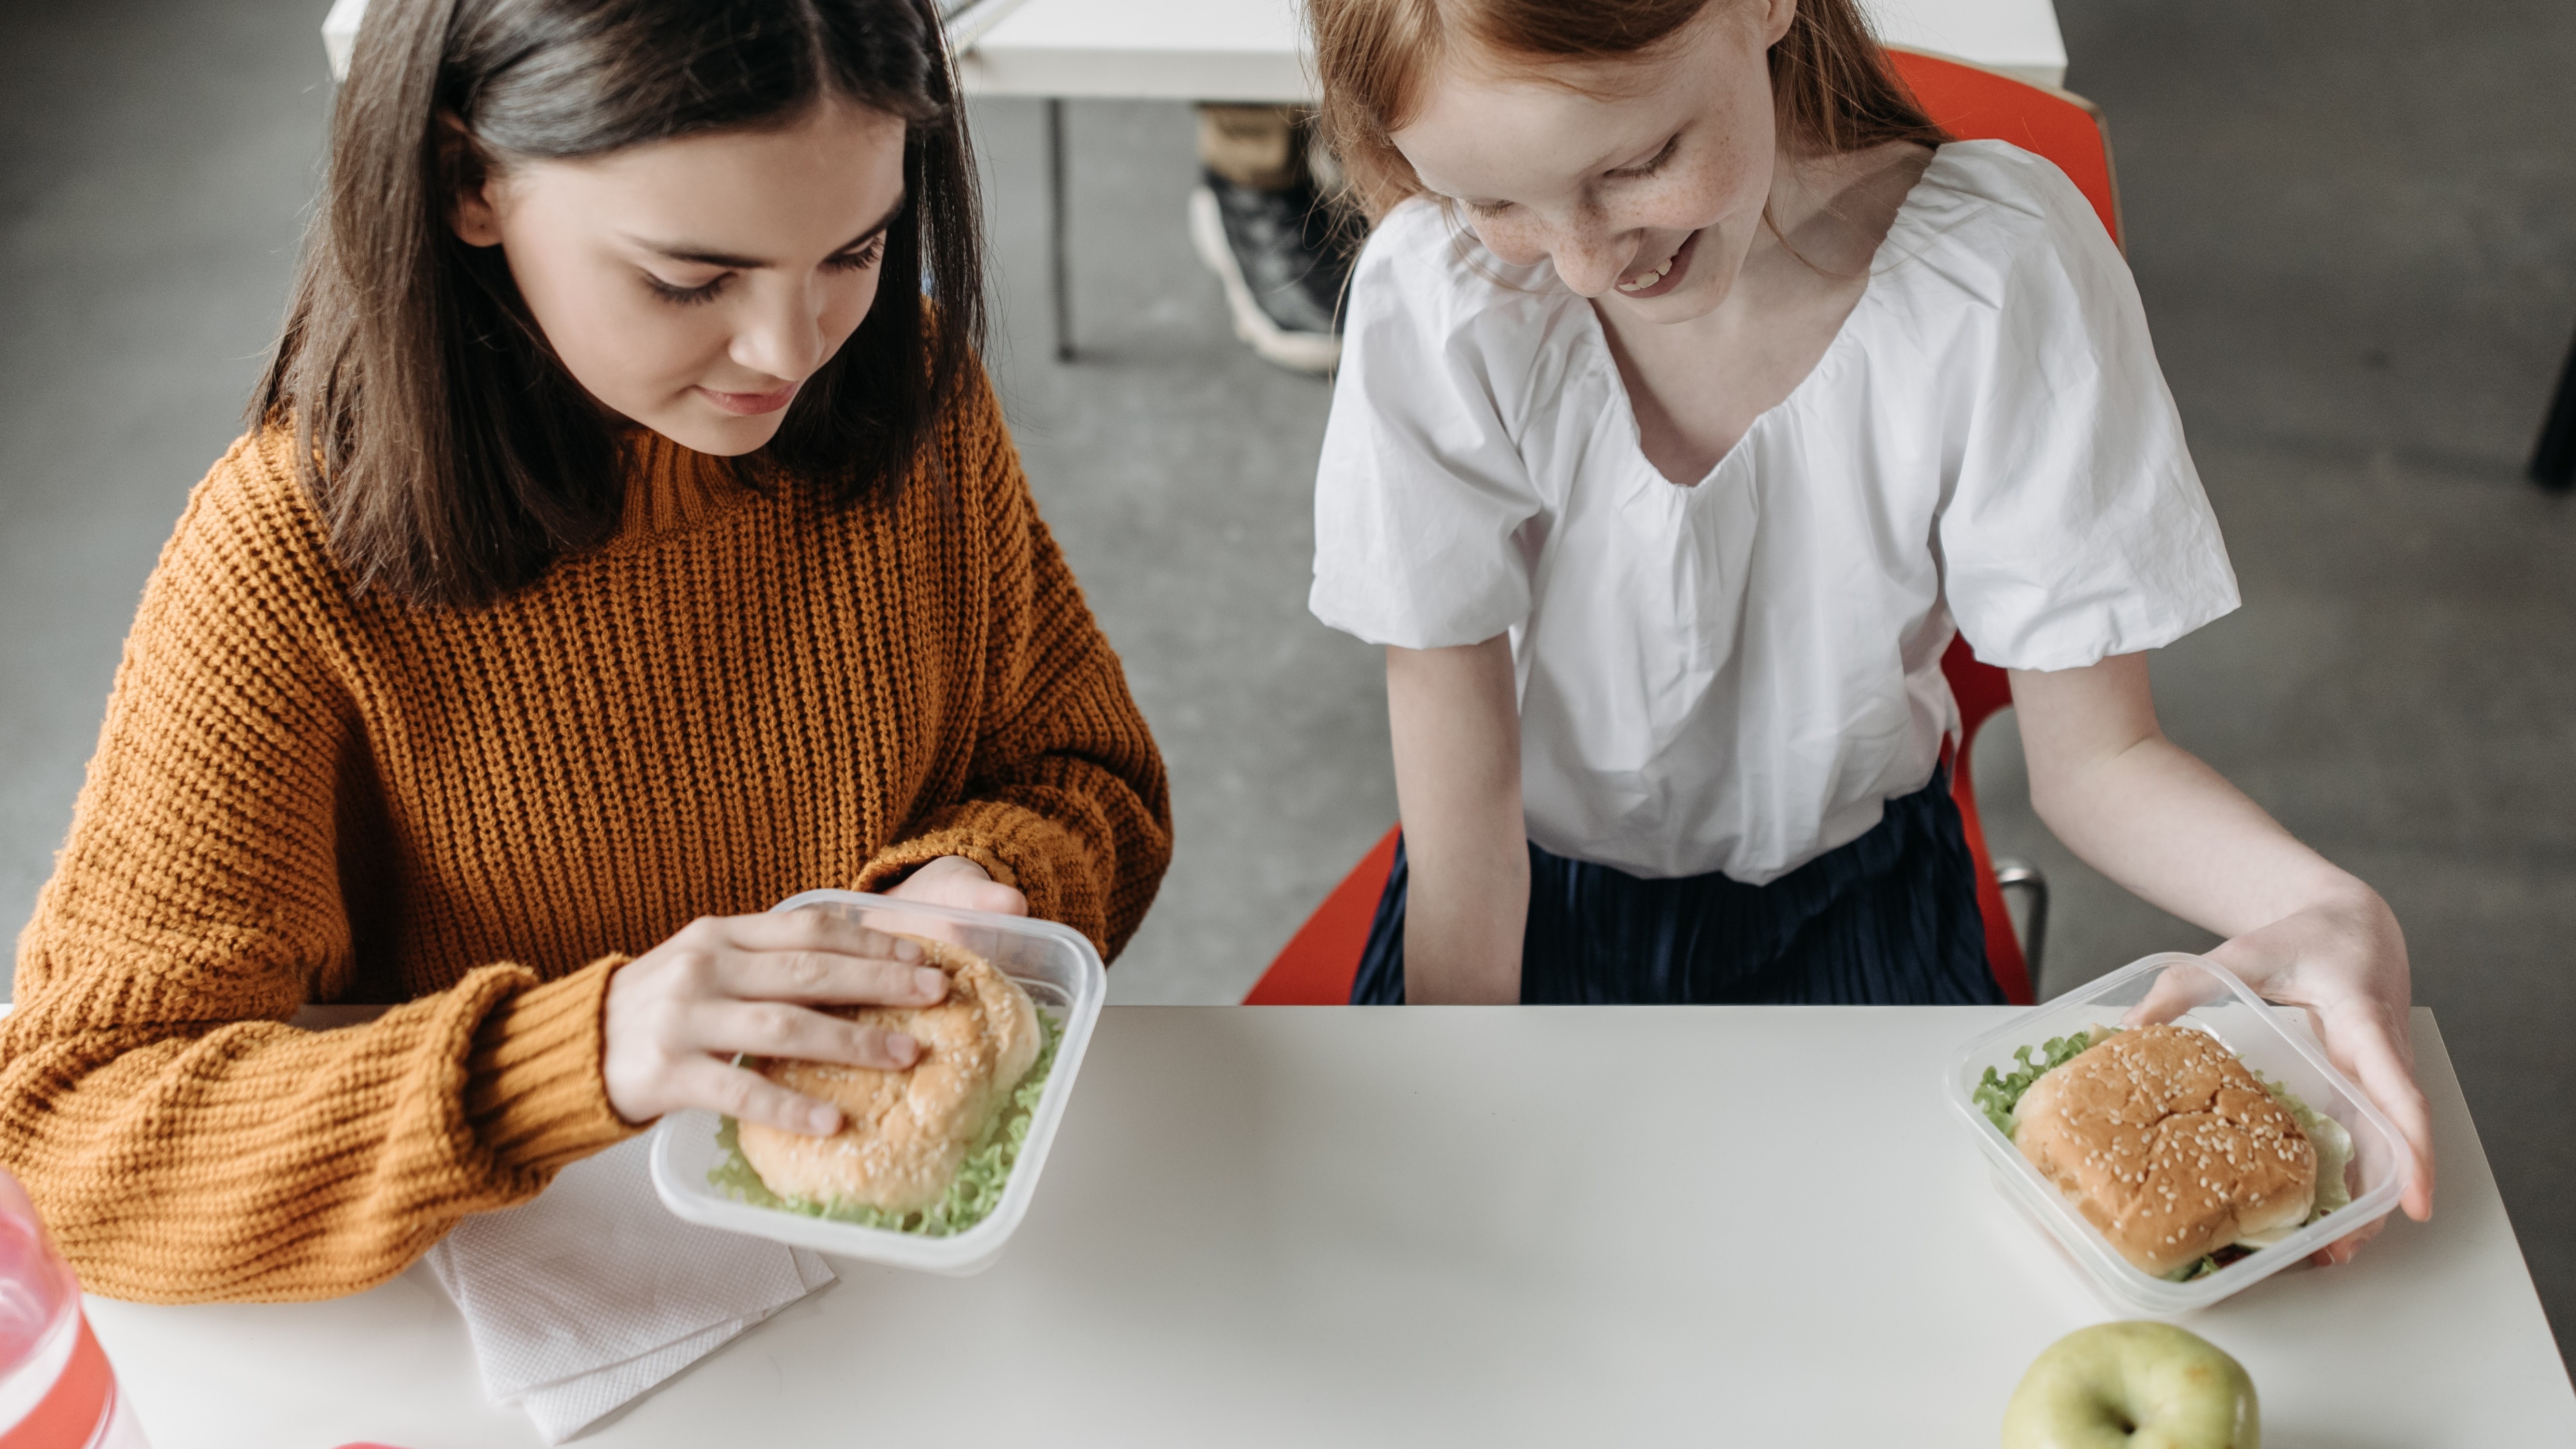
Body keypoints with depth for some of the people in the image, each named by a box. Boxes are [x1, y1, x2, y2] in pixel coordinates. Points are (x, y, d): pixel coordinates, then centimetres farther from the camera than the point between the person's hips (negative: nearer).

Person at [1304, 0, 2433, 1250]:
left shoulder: (2002, 275, -24)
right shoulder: (1439, 303, -25)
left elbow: (2094, 757, -15)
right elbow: (1463, 829, -17)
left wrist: (2320, 906, -35)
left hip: (1852, 907, 0)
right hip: (1536, 908, 0)